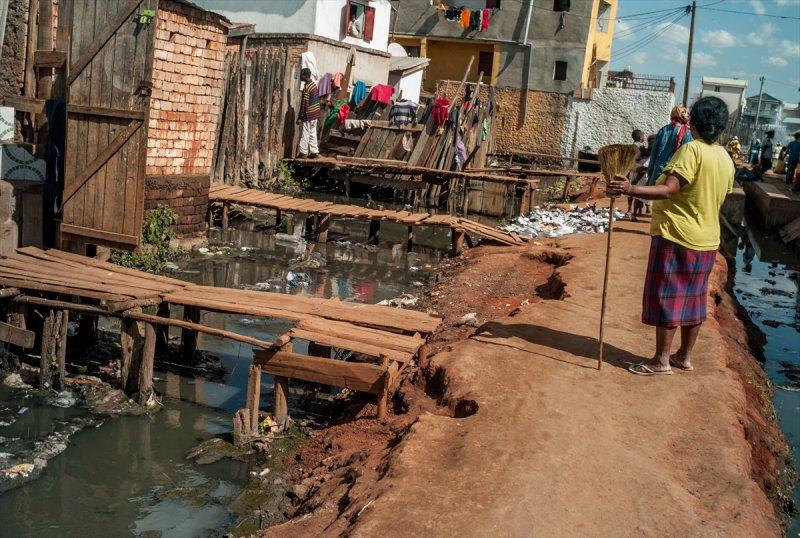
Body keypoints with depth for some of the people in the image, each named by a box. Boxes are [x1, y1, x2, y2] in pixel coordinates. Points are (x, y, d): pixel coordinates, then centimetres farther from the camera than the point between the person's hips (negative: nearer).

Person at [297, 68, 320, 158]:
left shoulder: (306, 88, -19)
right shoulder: (313, 84, 8)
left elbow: (304, 104, -20)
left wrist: (300, 117, -17)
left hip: (309, 115, -9)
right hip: (315, 114, 9)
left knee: (305, 134, 1)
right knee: (313, 133, 14)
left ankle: (303, 153, 7)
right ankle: (314, 152, 17)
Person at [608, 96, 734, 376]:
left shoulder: (692, 149, -17)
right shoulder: (726, 159, 7)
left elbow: (669, 190, -27)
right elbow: (717, 200, 16)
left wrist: (630, 189, -36)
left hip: (676, 237, -8)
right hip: (707, 240, 8)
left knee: (666, 298, 0)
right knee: (693, 299, 14)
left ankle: (661, 360, 6)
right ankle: (685, 356, 24)